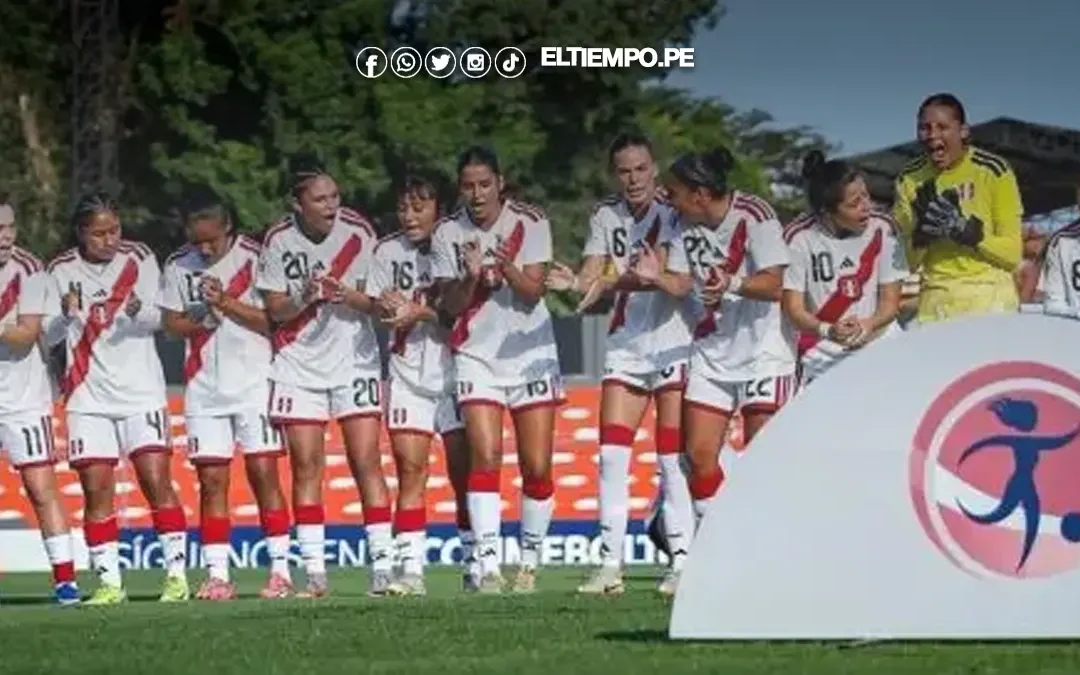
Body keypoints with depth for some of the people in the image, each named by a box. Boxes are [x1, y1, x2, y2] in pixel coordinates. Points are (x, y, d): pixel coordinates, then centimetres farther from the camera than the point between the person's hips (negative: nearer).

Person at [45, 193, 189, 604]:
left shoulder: (139, 258, 1)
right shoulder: (61, 271, 3)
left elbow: (158, 319, -4)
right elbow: (49, 335, 5)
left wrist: (137, 311, -26)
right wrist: (67, 314, -16)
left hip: (141, 389, -1)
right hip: (88, 396, 1)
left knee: (157, 482, -8)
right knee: (96, 491, -2)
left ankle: (177, 574, -3)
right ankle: (108, 581, 4)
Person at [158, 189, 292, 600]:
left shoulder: (254, 258, -6)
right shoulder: (178, 267, 6)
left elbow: (273, 320, -8)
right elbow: (172, 324, 9)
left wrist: (226, 303, -16)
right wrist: (199, 317, -10)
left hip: (254, 381, -3)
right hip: (204, 386, 3)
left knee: (263, 472, -6)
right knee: (211, 478, 1)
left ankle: (280, 570, -2)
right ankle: (217, 575, 3)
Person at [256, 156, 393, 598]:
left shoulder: (358, 232, -7)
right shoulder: (278, 241, -6)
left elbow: (375, 302, -4)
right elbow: (275, 310, -2)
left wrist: (347, 296, -25)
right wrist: (304, 299, -23)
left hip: (355, 360, -1)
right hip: (298, 366, 1)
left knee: (366, 462, -6)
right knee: (306, 466, -2)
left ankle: (383, 566, -5)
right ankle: (314, 572, 1)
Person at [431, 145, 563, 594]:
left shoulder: (530, 223, -3)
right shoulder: (448, 233, 2)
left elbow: (533, 291, -9)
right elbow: (449, 306, 1)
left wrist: (507, 267, -28)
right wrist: (469, 278, -19)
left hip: (530, 351, 0)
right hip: (476, 355, 0)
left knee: (537, 467, -2)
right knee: (486, 457, -15)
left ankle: (529, 563, 13)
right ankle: (488, 567, -19)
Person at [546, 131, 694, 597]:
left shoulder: (672, 212, -8)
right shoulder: (605, 217, 8)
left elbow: (661, 270, -22)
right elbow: (594, 275, -1)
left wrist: (614, 282, -38)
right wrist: (573, 282, -24)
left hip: (674, 341, -4)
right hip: (625, 344, 4)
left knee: (673, 457, -5)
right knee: (612, 453, -3)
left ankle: (682, 561, -1)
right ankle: (610, 563, -1)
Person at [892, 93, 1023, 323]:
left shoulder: (993, 171, -6)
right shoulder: (910, 179, 3)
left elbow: (1012, 254, -7)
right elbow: (907, 262, 3)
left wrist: (967, 230, -20)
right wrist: (921, 234, -17)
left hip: (989, 297, -2)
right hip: (935, 302, 2)